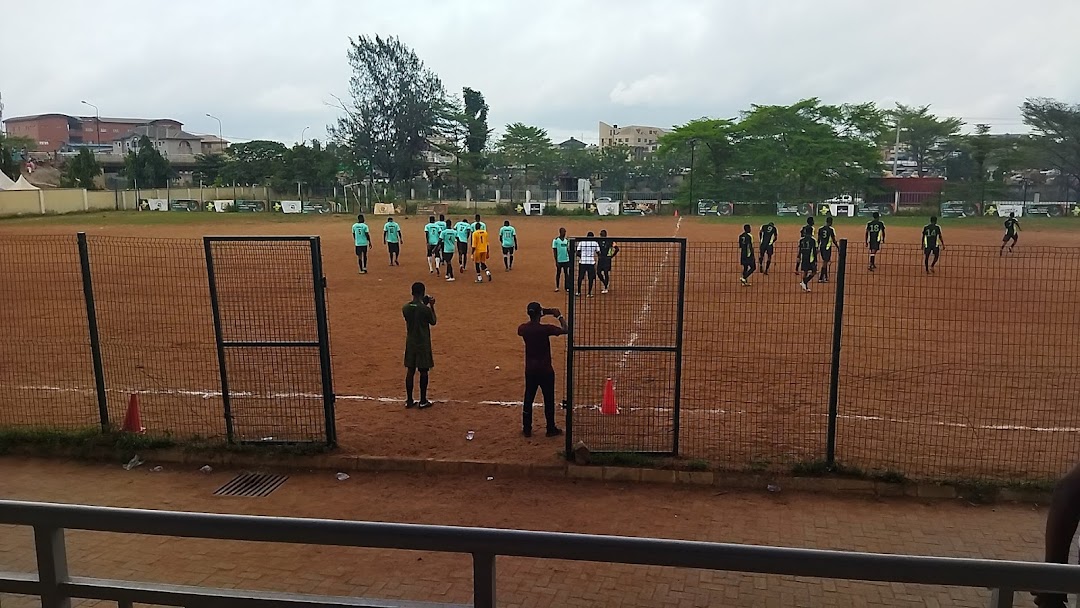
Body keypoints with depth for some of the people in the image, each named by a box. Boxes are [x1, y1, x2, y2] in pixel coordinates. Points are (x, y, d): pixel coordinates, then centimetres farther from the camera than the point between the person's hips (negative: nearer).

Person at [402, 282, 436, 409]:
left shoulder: (405, 308, -3)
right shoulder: (425, 309, -17)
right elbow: (433, 322, -2)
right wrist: (432, 306, 4)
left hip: (410, 343, 5)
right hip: (423, 344, -5)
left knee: (410, 371, 9)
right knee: (423, 371, 4)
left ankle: (409, 400, 14)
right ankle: (423, 401, 10)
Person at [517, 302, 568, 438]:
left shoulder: (523, 328, -6)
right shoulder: (545, 329, -20)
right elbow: (566, 330, -15)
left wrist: (541, 315, 16)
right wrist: (560, 316, -1)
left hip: (530, 370, 4)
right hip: (545, 370, -4)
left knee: (528, 399, 13)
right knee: (549, 400, 9)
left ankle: (527, 429, 19)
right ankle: (551, 429, 19)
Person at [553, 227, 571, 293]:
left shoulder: (567, 240, 9)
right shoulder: (556, 240, -5)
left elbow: (568, 250, 15)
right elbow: (554, 251, -5)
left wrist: (570, 259, 11)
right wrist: (556, 261, -10)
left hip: (566, 260, 4)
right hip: (559, 260, -4)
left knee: (567, 274, 4)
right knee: (558, 274, 6)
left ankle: (567, 287, 7)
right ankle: (557, 287, 16)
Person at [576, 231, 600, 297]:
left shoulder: (581, 243, 2)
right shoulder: (595, 243, 0)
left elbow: (578, 253, 0)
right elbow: (598, 253, 2)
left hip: (582, 262, 1)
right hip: (591, 262, -1)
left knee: (580, 277, 14)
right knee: (591, 278, 7)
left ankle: (579, 292, 21)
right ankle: (589, 293, 5)